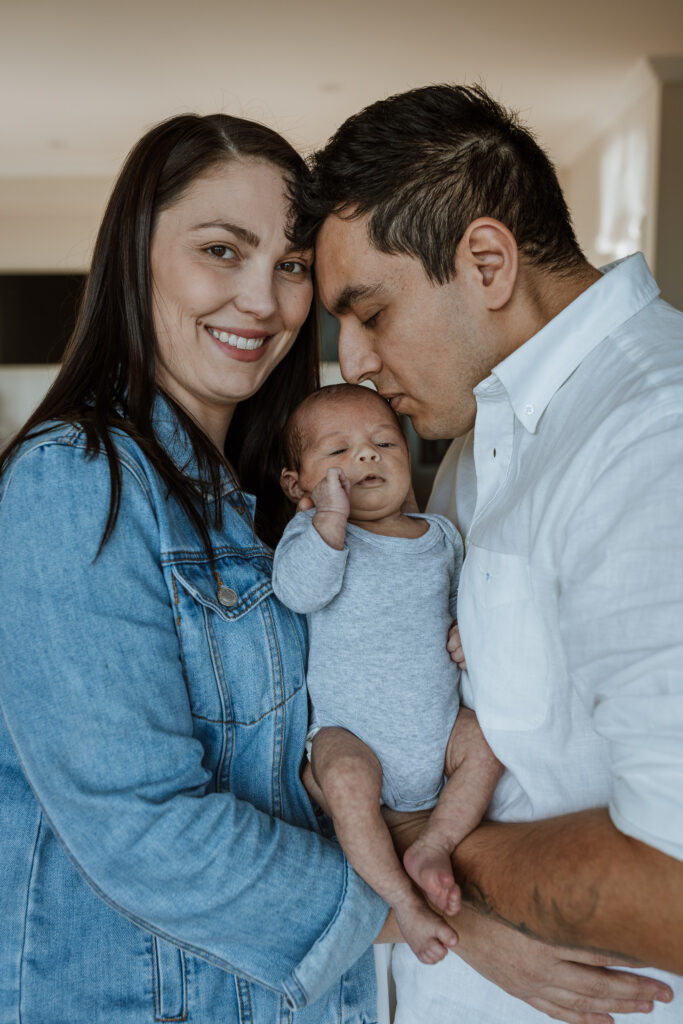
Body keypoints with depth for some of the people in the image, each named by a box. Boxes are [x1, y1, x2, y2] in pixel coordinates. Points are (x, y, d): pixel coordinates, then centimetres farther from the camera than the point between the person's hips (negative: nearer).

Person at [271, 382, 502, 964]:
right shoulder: (313, 530, -5)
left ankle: (435, 845, -8)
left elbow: (462, 605, 21)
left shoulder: (440, 535, 8)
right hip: (352, 730, -4)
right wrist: (332, 517, -36)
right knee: (345, 776, -30)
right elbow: (299, 591, -26)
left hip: (439, 725, 4)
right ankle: (404, 902, -19)